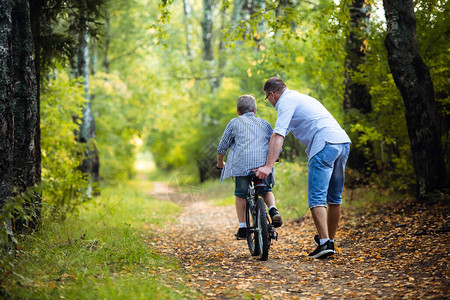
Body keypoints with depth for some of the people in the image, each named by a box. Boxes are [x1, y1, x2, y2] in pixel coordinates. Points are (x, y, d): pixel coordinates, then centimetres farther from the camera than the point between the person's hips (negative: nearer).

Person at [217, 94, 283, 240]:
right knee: (266, 190, 24)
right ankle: (273, 210, -4)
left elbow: (222, 147, 15)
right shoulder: (265, 123, 22)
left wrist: (220, 162, 32)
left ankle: (243, 228, 10)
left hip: (242, 164, -2)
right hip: (264, 164, 2)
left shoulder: (234, 123, 15)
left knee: (241, 195, 15)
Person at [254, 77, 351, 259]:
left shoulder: (286, 101, 3)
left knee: (316, 198, -9)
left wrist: (268, 166, -15)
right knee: (334, 198, 14)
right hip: (343, 142, 9)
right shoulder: (300, 97, 31)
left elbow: (278, 136, -10)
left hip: (325, 145, -9)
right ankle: (330, 241, 21)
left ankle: (324, 243, -17)